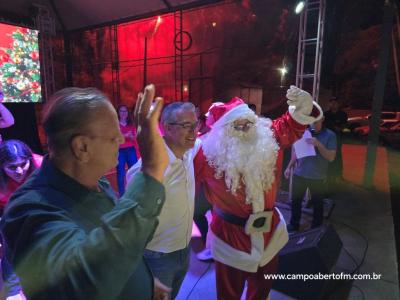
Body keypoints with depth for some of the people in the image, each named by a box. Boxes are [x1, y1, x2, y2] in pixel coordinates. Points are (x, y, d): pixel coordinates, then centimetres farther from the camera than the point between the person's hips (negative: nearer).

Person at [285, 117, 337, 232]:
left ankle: (316, 227, 33)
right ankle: (293, 225, 32)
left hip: (317, 177, -2)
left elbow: (331, 157, -12)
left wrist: (318, 145, -24)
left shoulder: (329, 135, -7)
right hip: (299, 174, 3)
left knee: (317, 203, 13)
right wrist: (289, 167, 6)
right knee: (295, 200, 13)